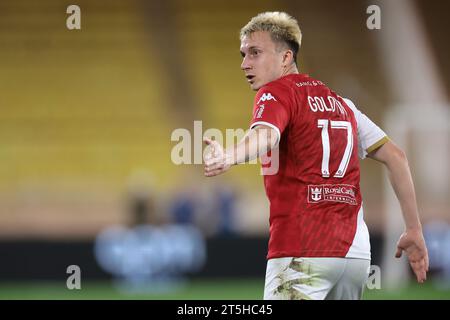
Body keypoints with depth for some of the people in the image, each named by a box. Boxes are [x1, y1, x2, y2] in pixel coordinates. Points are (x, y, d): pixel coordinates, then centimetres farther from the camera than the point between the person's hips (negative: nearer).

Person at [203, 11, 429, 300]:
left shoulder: (275, 92, 0)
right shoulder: (340, 102, 22)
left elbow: (265, 135, -24)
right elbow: (396, 156, 19)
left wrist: (228, 157, -45)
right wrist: (414, 230, 19)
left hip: (302, 252, -7)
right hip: (356, 251, 7)